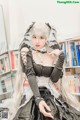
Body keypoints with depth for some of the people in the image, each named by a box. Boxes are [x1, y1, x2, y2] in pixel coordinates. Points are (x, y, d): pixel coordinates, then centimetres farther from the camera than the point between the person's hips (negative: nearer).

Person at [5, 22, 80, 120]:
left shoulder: (53, 55, 7)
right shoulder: (26, 52, 0)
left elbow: (54, 79, -2)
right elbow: (30, 75, -12)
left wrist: (61, 57, -11)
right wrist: (38, 99, -25)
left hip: (50, 94, 2)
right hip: (31, 95, -2)